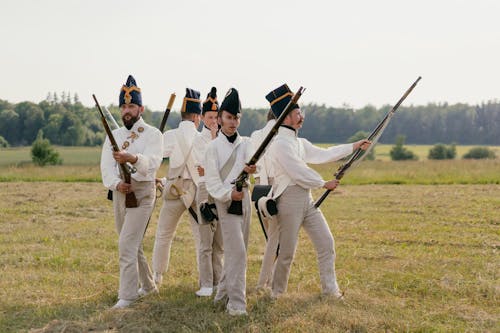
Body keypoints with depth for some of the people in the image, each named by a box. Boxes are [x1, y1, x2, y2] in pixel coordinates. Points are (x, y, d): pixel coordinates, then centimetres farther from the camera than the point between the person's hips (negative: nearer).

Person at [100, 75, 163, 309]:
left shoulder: (152, 134, -5)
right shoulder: (114, 136, 11)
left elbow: (152, 163, -23)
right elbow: (106, 166, 0)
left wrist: (132, 158, -44)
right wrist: (116, 184, -20)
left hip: (142, 192, -6)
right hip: (120, 193, 7)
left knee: (127, 244, -15)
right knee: (133, 245, 17)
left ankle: (127, 295, -10)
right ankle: (148, 286, 33)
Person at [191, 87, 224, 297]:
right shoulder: (199, 140, 0)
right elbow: (208, 162, -14)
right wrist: (213, 137, -12)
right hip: (207, 190, -4)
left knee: (220, 241, 8)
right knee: (206, 241, -5)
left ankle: (217, 282, 16)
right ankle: (206, 284, -1)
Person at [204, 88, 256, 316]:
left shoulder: (245, 144, 10)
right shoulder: (214, 147, -3)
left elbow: (250, 163, -8)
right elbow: (211, 181, -8)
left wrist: (249, 169, -31)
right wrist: (229, 194, -22)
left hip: (244, 198, 6)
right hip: (225, 201, -6)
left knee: (236, 251, 12)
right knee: (237, 251, -14)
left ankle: (223, 294, 26)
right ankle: (236, 303, -14)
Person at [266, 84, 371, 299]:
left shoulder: (299, 143, 14)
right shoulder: (280, 144, -15)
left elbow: (323, 155, 20)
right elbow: (298, 172, -18)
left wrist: (354, 146, 18)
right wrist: (325, 184, -7)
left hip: (307, 200, 9)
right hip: (289, 200, -9)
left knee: (326, 243, 7)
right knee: (287, 251, 0)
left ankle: (330, 288, 16)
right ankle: (276, 292, 17)